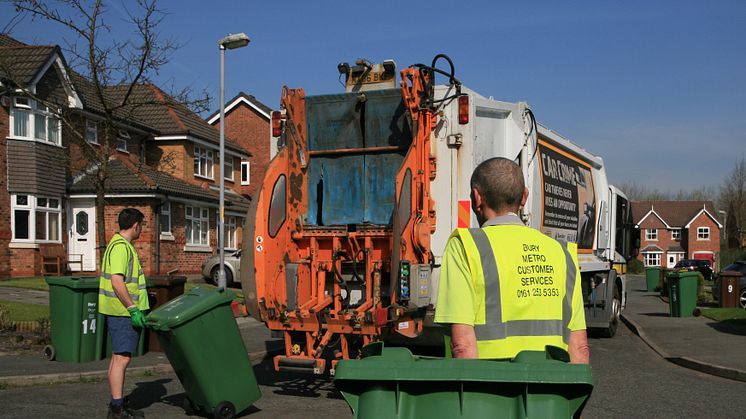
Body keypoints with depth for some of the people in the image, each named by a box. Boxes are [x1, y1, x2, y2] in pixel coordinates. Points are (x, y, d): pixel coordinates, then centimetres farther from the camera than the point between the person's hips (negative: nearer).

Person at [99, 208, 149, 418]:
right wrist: (133, 308, -22)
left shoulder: (123, 245, 18)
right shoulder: (120, 246, -15)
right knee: (122, 358, -9)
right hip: (123, 312, -11)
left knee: (118, 358, 13)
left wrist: (134, 308, 27)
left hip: (122, 312, 11)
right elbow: (117, 282, -24)